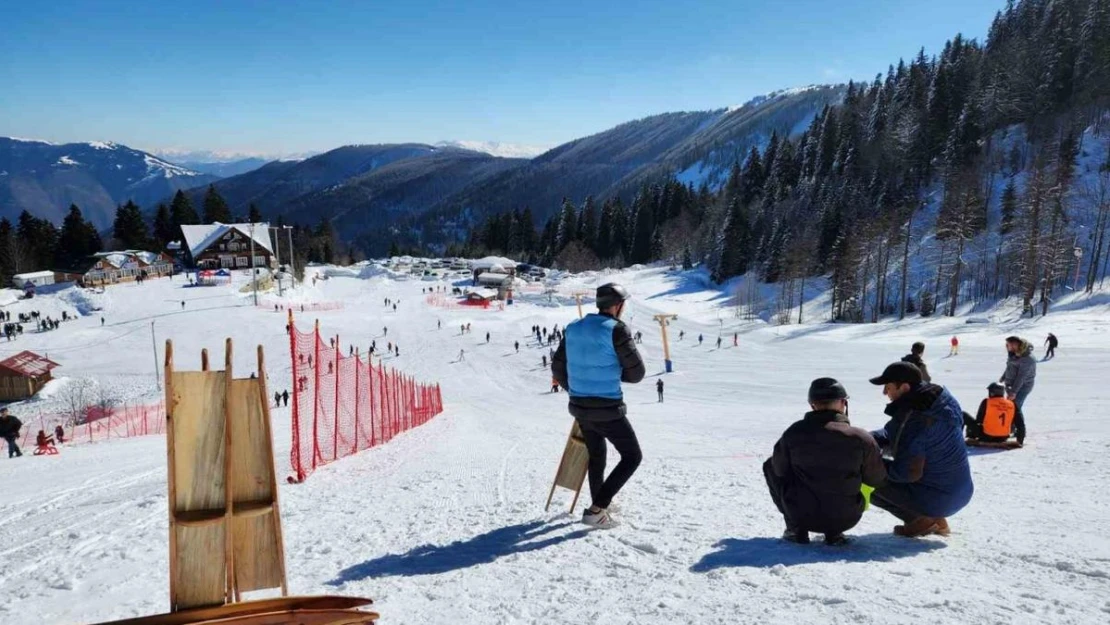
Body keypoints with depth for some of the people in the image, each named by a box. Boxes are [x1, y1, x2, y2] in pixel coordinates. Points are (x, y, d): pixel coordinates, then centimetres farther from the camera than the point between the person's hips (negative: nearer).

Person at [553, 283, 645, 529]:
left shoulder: (574, 329, 5)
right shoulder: (616, 329, -15)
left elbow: (558, 367, 13)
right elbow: (636, 372, -13)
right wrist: (612, 370, 7)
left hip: (580, 408, 7)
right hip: (608, 410, -7)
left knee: (596, 456, 26)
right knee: (632, 457, 9)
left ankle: (600, 507, 40)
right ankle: (596, 510, 0)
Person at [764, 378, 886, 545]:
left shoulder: (794, 432, -10)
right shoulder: (862, 438, -11)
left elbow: (780, 469, 5)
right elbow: (876, 480, 2)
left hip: (801, 516, -1)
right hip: (845, 520, 1)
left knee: (770, 465, 20)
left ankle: (797, 530, 14)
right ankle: (833, 533, 13)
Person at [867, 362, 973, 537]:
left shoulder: (910, 419, -27)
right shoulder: (939, 399, 1)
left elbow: (908, 473, -24)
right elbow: (892, 434, 11)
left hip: (938, 500, -9)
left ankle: (922, 519, 1)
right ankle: (936, 520, 20)